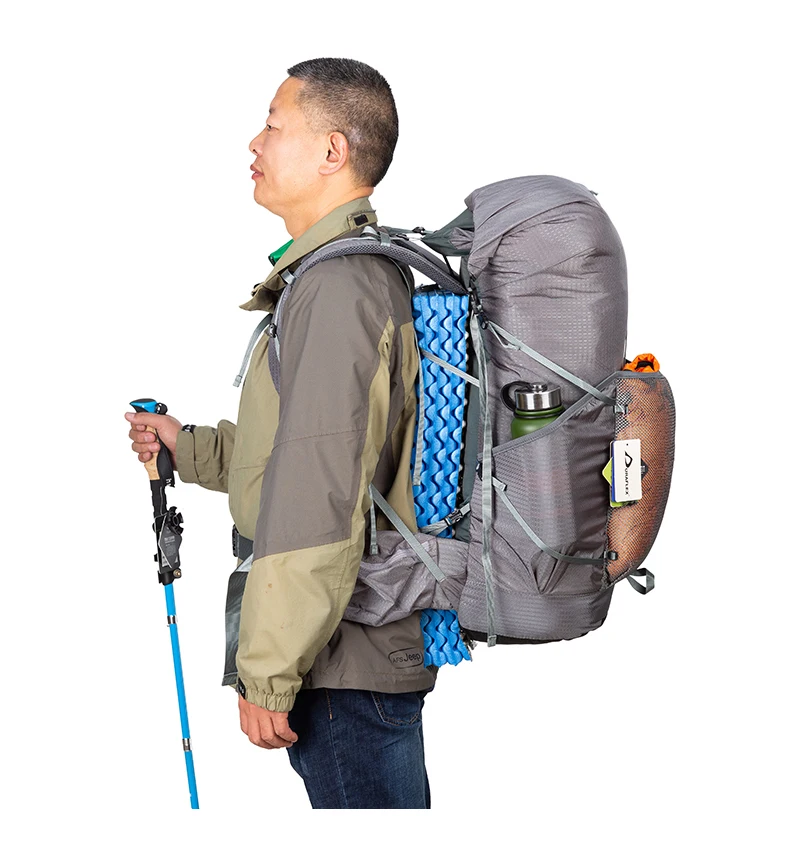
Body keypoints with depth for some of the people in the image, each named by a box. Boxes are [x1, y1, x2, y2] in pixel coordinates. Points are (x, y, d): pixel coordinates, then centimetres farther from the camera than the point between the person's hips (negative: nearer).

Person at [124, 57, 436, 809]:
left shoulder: (336, 288, -18)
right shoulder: (374, 272, 16)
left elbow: (318, 500, -24)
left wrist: (268, 674, -21)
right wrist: (188, 447, 24)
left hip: (346, 663, -11)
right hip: (381, 647, 11)